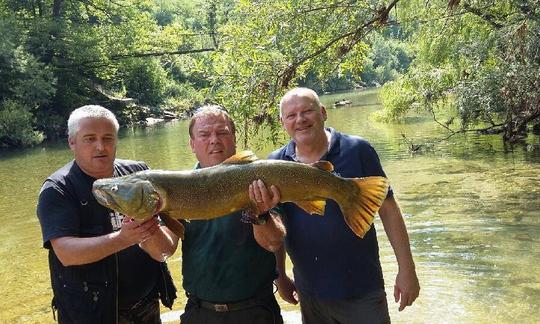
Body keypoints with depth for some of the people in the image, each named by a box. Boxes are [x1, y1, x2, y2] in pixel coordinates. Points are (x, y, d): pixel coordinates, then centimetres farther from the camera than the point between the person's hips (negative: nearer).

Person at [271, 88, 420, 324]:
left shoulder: (356, 150, -9)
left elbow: (388, 209, -6)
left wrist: (406, 269, -6)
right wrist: (280, 276, 10)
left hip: (363, 291, -2)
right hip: (309, 295, 3)